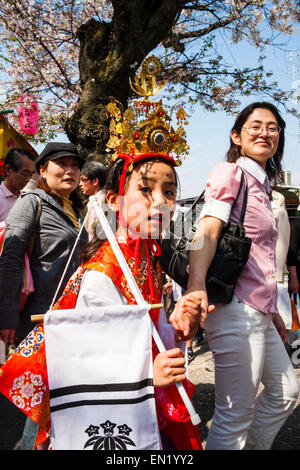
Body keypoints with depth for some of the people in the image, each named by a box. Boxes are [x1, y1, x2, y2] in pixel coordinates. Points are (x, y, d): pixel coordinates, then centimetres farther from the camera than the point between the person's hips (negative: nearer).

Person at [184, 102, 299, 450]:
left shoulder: (261, 186, 20)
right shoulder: (228, 172, -6)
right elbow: (207, 230, -22)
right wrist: (196, 286, -39)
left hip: (259, 311, 10)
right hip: (236, 307, -10)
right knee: (235, 415, -1)